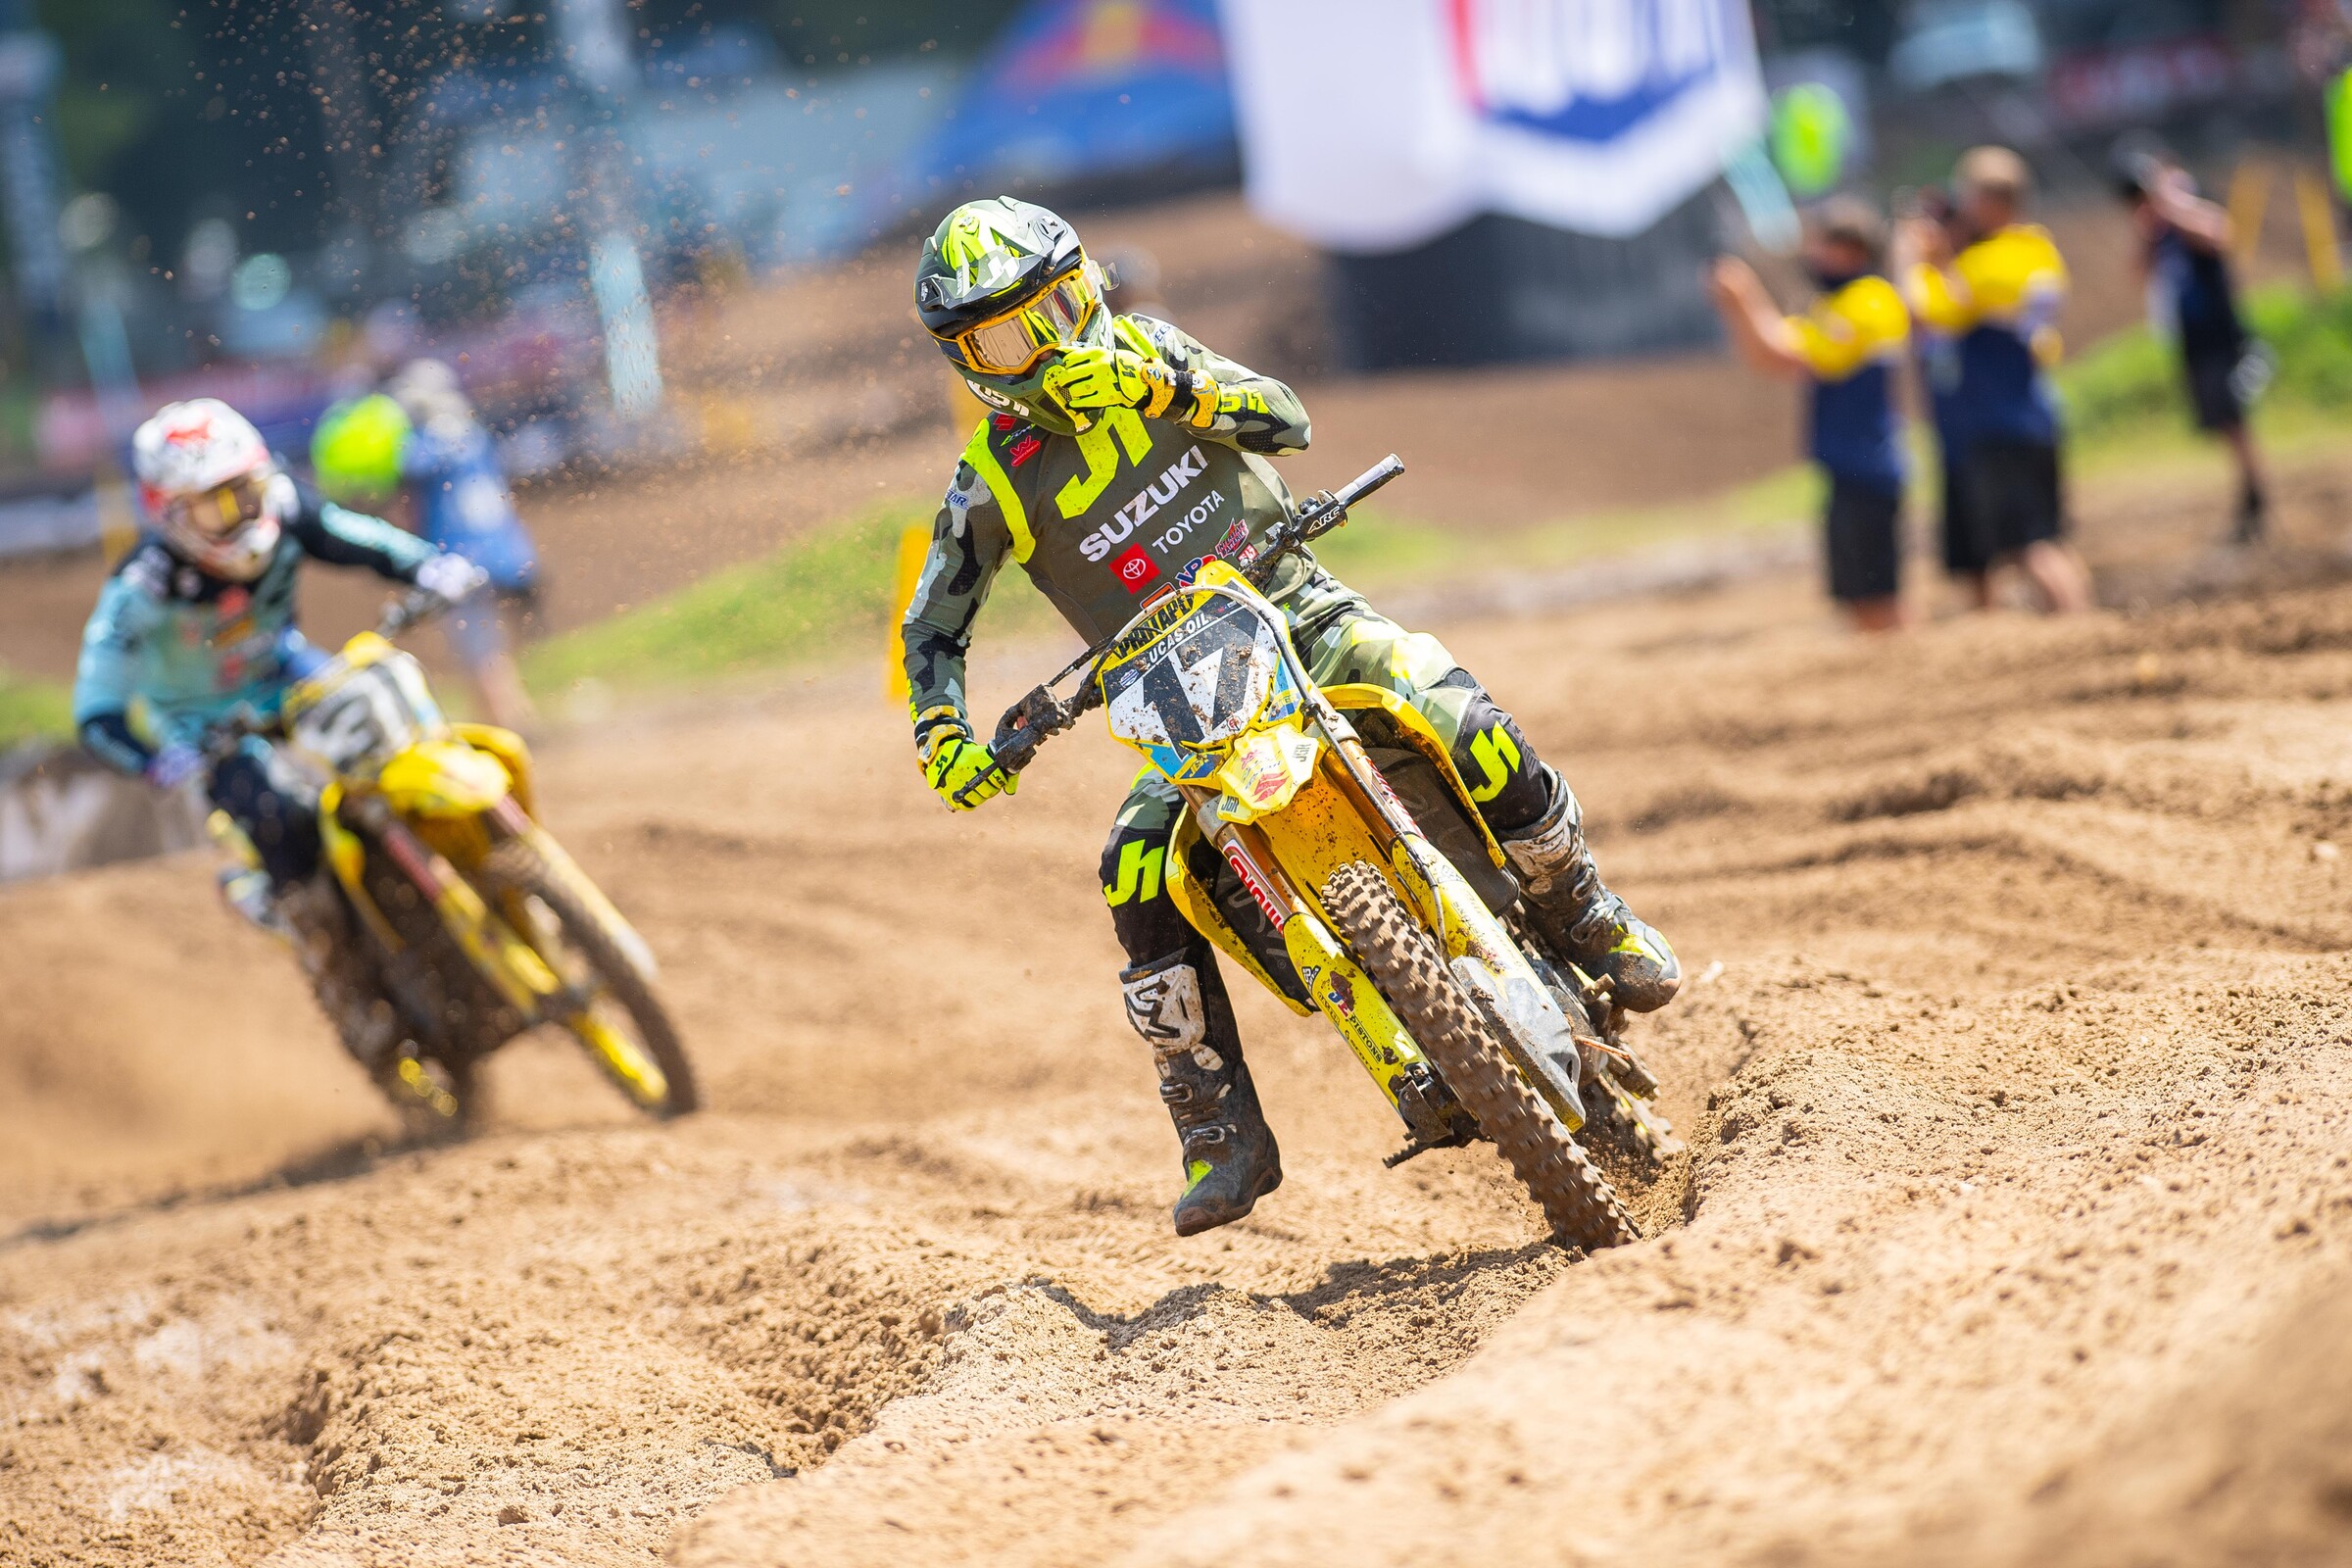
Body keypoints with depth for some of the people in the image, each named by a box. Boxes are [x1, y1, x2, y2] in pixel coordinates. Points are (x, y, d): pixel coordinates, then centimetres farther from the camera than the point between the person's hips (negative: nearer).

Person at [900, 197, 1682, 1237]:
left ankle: (1586, 919, 4)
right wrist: (942, 739, -15)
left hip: (1303, 618, 0)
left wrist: (1169, 386, -25)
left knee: (1478, 741, -25)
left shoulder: (1138, 354, 1)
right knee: (1139, 879, -27)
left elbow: (1288, 421, -8)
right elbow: (934, 627, 3)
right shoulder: (992, 485, -2)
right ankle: (1220, 1136, -16)